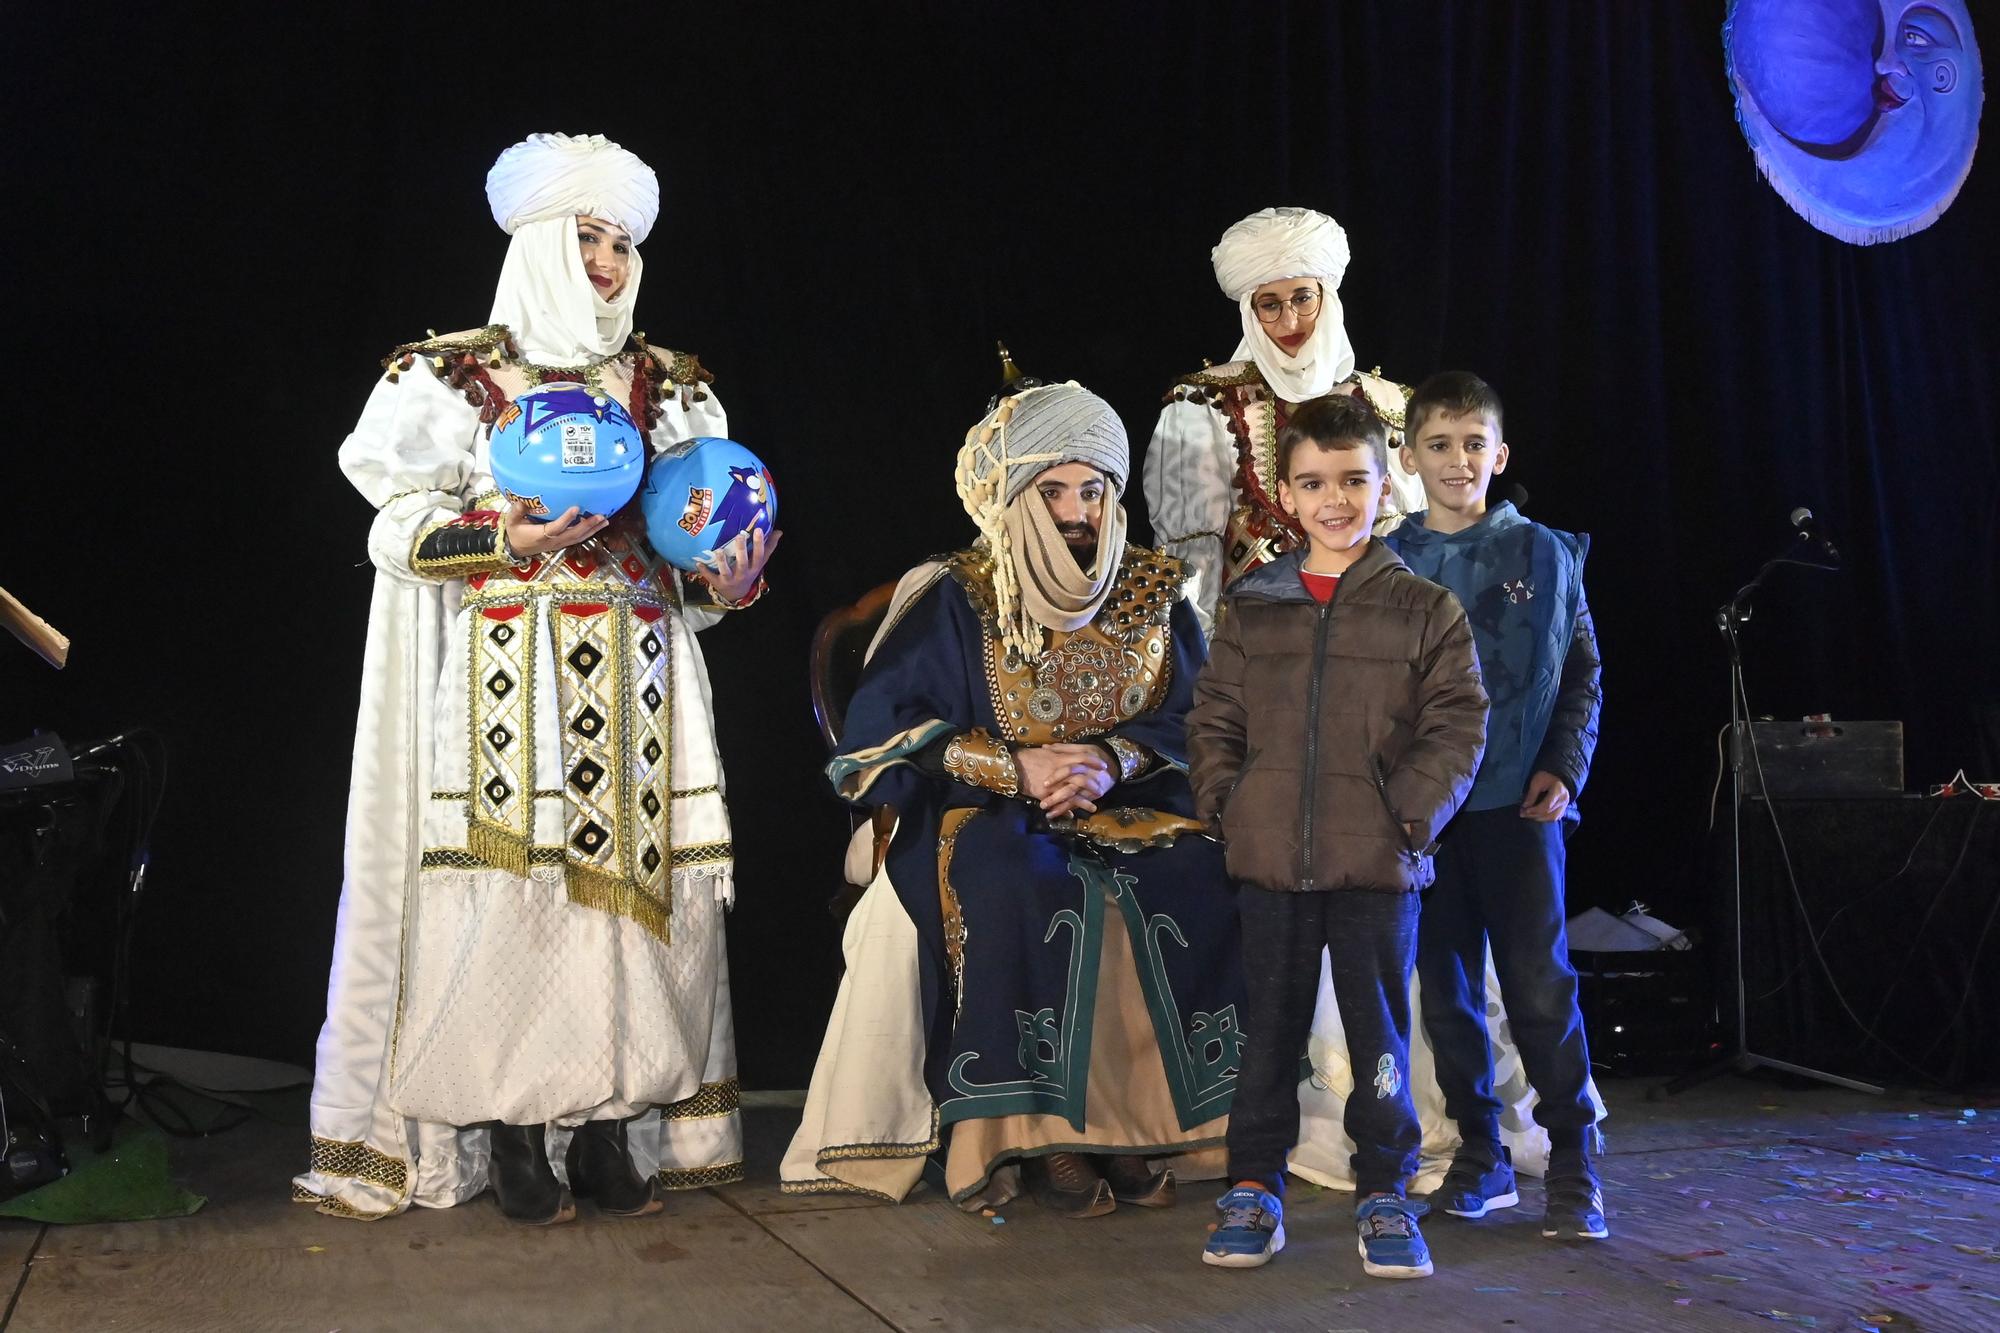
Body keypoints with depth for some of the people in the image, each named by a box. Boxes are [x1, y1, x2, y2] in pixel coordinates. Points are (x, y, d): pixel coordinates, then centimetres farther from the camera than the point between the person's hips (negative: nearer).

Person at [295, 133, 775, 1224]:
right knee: (509, 880, -9)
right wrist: (511, 539, -16)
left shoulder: (668, 388, 15)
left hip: (634, 677, 3)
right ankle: (510, 1132, -1)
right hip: (504, 673, -3)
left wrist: (726, 580, -7)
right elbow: (400, 528, 0)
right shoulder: (454, 375, 5)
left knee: (630, 876, -2)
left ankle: (610, 1124, 4)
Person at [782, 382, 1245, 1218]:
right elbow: (878, 729, -8)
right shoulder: (954, 600, 0)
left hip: (1134, 810, 3)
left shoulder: (1153, 596, 9)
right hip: (987, 816, -3)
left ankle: (1146, 1120, -19)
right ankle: (1038, 1133, -28)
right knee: (1019, 891, -37)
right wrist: (1015, 768, -18)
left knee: (1200, 884, -28)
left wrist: (1116, 760, -18)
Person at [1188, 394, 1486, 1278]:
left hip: (1378, 863, -2)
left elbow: (1456, 725, -1)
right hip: (1269, 858, 2)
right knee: (1269, 1026, 10)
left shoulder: (1425, 610, 2)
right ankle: (1254, 1189, 20)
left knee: (1379, 1030, 4)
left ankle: (1383, 1194, 16)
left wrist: (1413, 812, -11)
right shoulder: (1251, 608, 8)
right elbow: (1214, 717, 12)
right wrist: (1225, 801, 0)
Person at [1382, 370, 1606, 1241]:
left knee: (1540, 983, -5)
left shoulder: (1544, 555, 5)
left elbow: (1582, 676, 8)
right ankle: (1479, 1154, 19)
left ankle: (1572, 1166, 5)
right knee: (1446, 984, 7)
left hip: (1518, 802, -2)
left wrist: (1563, 768, -5)